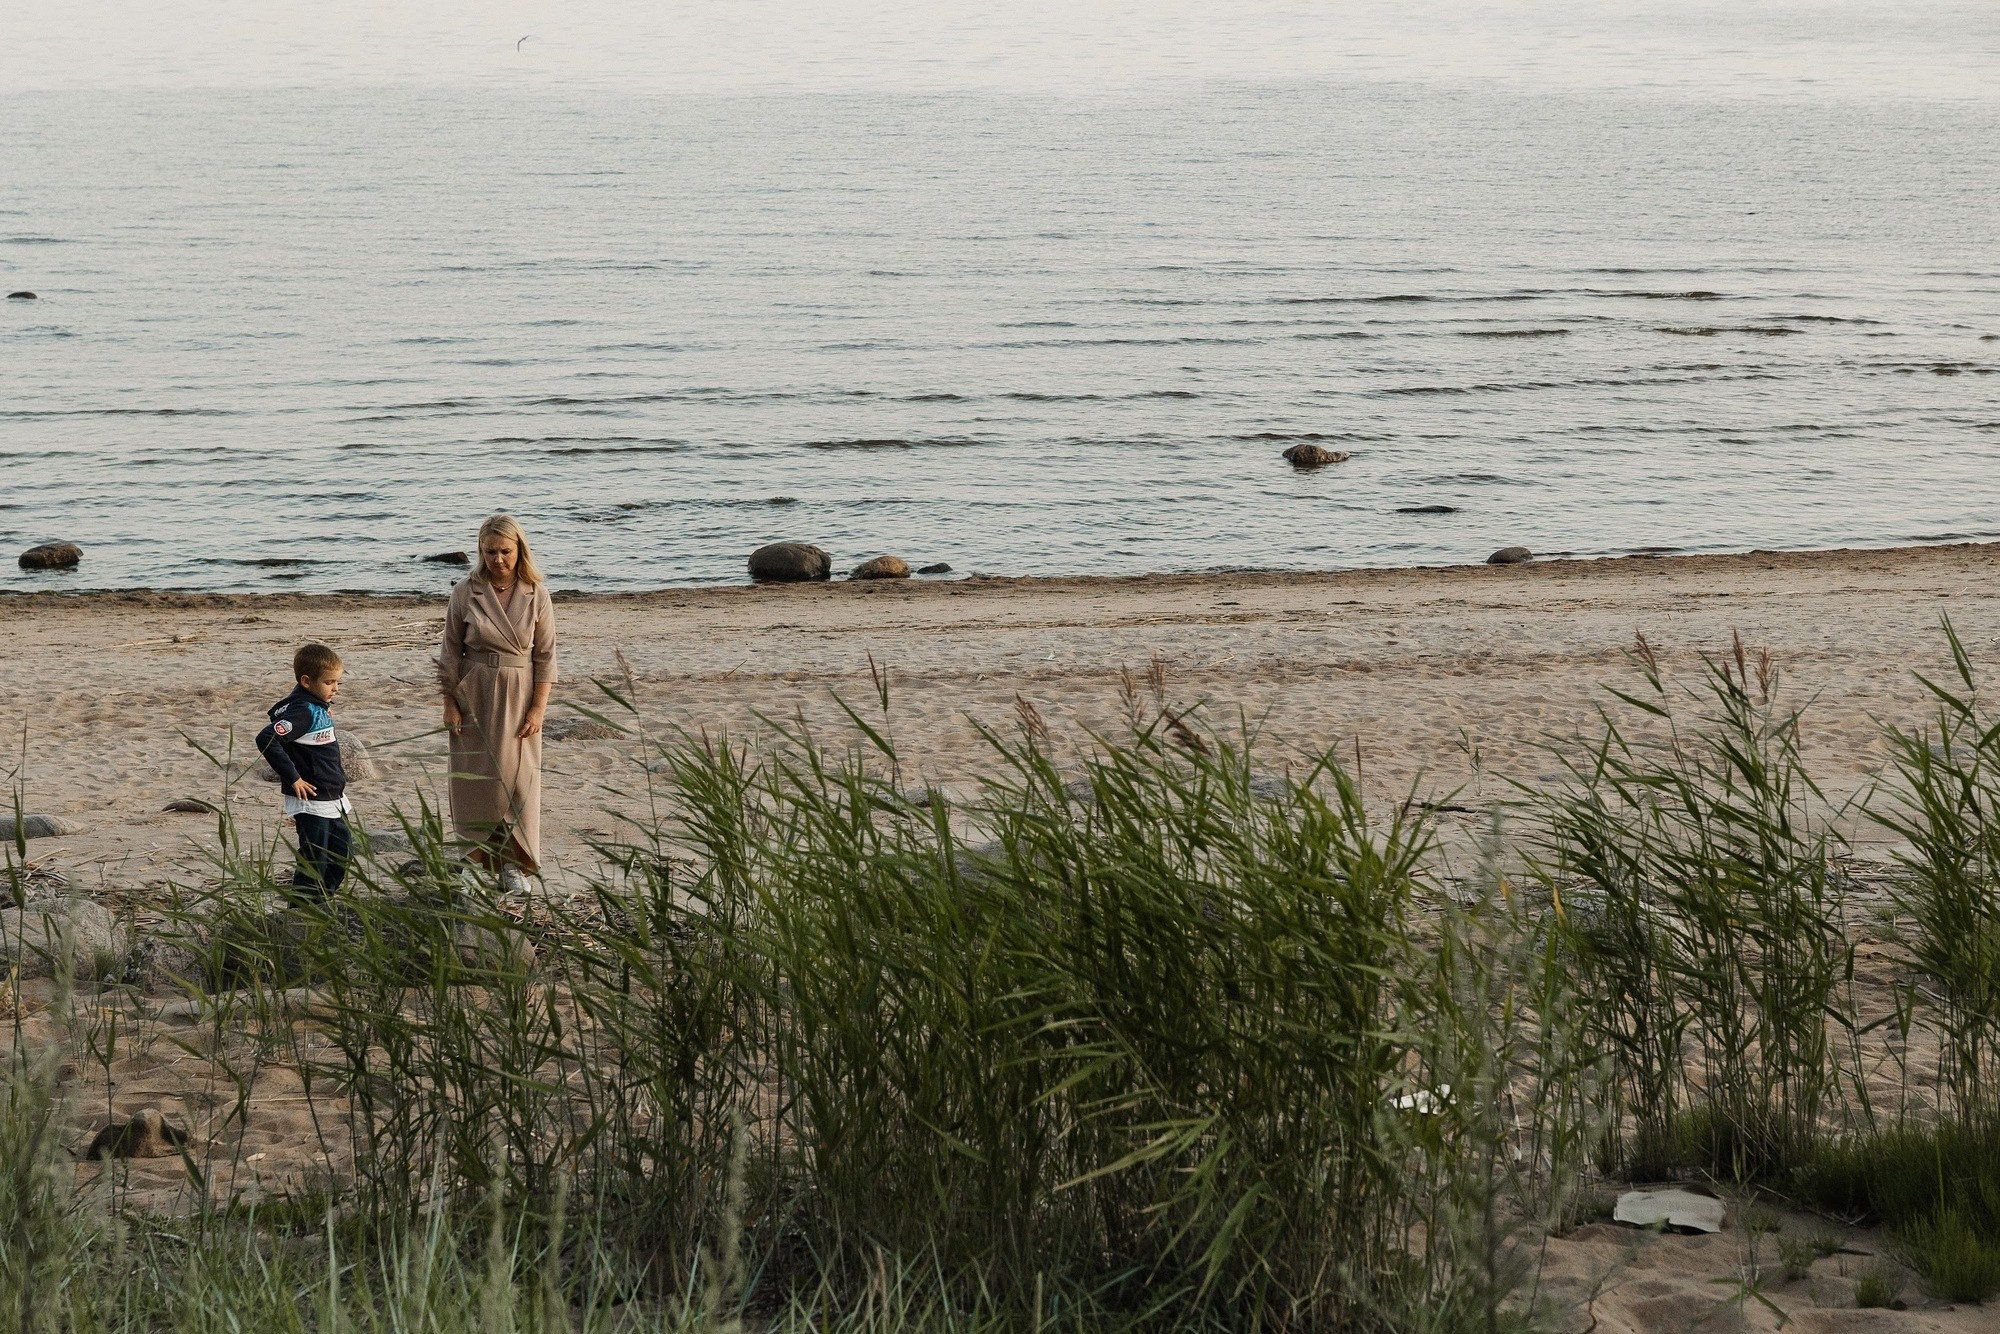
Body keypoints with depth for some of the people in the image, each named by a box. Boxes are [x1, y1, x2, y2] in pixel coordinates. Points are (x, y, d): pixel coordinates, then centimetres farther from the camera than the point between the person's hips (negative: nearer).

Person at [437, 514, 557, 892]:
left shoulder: (536, 594, -3)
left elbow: (545, 656, 0)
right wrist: (450, 702, -2)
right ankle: (477, 857, 11)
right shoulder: (466, 591, -4)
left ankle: (512, 864, 8)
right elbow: (451, 651, 2)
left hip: (518, 696, 0)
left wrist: (538, 708, -5)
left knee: (517, 776, 0)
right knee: (474, 776, 1)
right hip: (473, 694, 0)